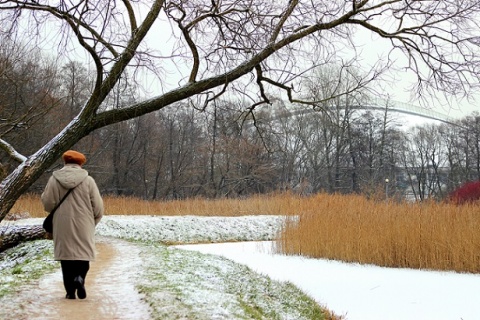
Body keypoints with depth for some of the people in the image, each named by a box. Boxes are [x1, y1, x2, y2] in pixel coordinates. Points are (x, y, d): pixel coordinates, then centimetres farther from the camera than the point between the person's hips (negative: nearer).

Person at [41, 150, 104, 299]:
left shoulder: (54, 180, -2)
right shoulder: (88, 180, -4)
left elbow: (47, 204, 0)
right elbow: (98, 207, -3)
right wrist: (93, 222, 14)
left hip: (62, 227, 1)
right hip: (83, 226, -1)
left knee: (66, 254, 8)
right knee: (83, 253, 10)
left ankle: (70, 291, 8)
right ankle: (80, 277, -17)